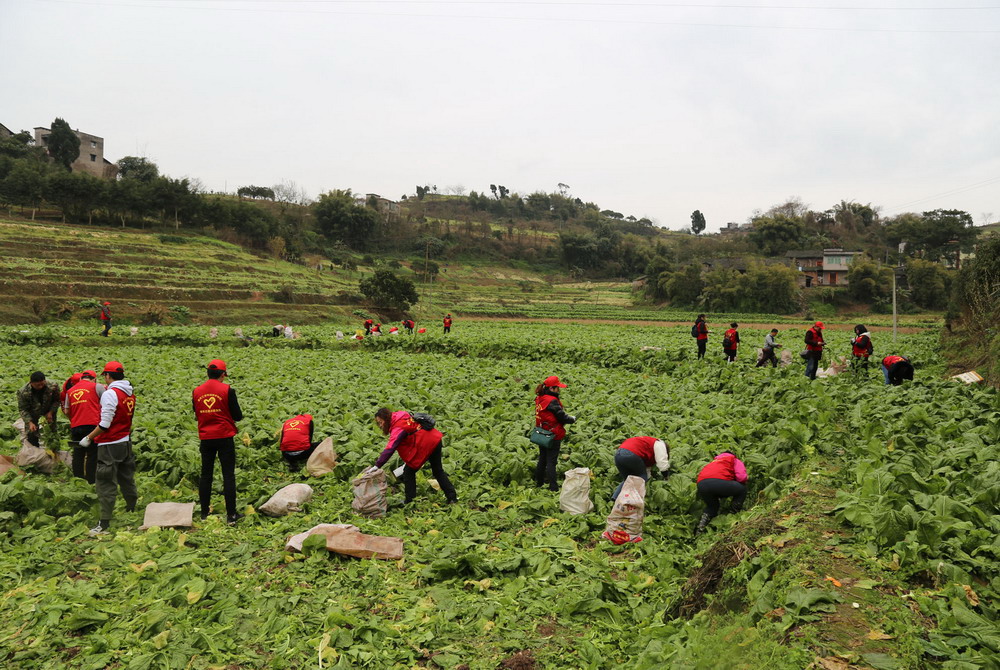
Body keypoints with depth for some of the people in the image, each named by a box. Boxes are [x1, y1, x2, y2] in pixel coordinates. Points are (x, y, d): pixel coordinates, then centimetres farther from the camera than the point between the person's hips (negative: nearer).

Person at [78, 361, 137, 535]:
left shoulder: (110, 394, -17)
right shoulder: (130, 393, 6)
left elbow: (105, 424, -19)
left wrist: (89, 438, -10)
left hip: (110, 445, -7)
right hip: (126, 441, 8)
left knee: (106, 483, -2)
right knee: (126, 478, 20)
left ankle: (104, 524, 0)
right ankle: (132, 508, 32)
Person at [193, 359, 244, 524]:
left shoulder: (196, 392, 2)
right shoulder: (227, 390, -10)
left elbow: (197, 415, 14)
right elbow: (237, 416, -7)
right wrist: (236, 415, 15)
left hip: (205, 438, 4)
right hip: (224, 437, -4)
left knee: (206, 475, 13)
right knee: (228, 475, 1)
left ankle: (204, 512, 20)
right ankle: (231, 514, 2)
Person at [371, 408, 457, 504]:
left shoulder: (398, 428, -19)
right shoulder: (402, 416, 6)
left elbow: (390, 448, -28)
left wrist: (377, 465, -32)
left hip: (425, 445, -9)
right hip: (436, 439, 9)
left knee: (409, 471, 4)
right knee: (438, 470, 21)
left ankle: (409, 500, 6)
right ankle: (452, 497, 25)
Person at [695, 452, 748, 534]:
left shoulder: (715, 461, 41)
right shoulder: (735, 460, 25)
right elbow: (741, 477, 5)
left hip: (701, 484, 6)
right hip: (719, 481, -6)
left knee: (711, 507, 32)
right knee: (742, 489, 21)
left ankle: (699, 529, 15)